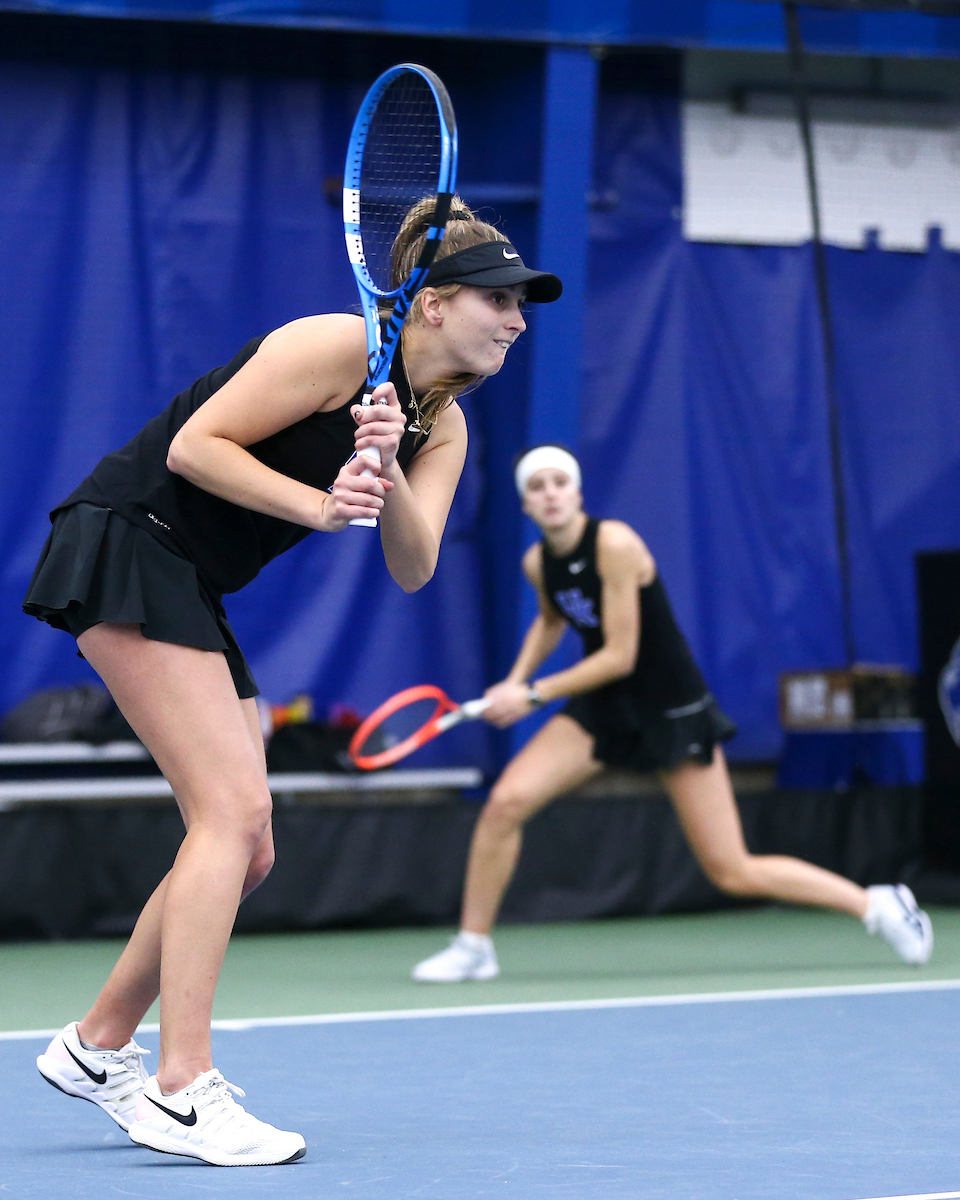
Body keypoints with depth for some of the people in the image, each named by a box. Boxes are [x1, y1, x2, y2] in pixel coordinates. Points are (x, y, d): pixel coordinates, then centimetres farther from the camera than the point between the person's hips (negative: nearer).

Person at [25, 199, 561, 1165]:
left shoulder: (443, 425, 9)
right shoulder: (339, 346, -16)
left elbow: (412, 566, -4)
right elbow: (194, 445, -18)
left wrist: (388, 472, -22)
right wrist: (317, 504, -27)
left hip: (192, 593, 9)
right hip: (125, 545, -9)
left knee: (246, 849, 8)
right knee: (231, 810, -18)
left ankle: (96, 1048, 21)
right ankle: (182, 1092, -21)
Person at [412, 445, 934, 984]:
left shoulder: (615, 544, -23)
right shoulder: (538, 563, -2)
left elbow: (619, 657, -22)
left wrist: (533, 694, -17)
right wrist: (516, 679, 8)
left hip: (672, 709, -6)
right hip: (603, 707, 6)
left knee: (733, 873, -4)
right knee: (506, 802, -16)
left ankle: (877, 904, 13)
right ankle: (473, 947, 0)